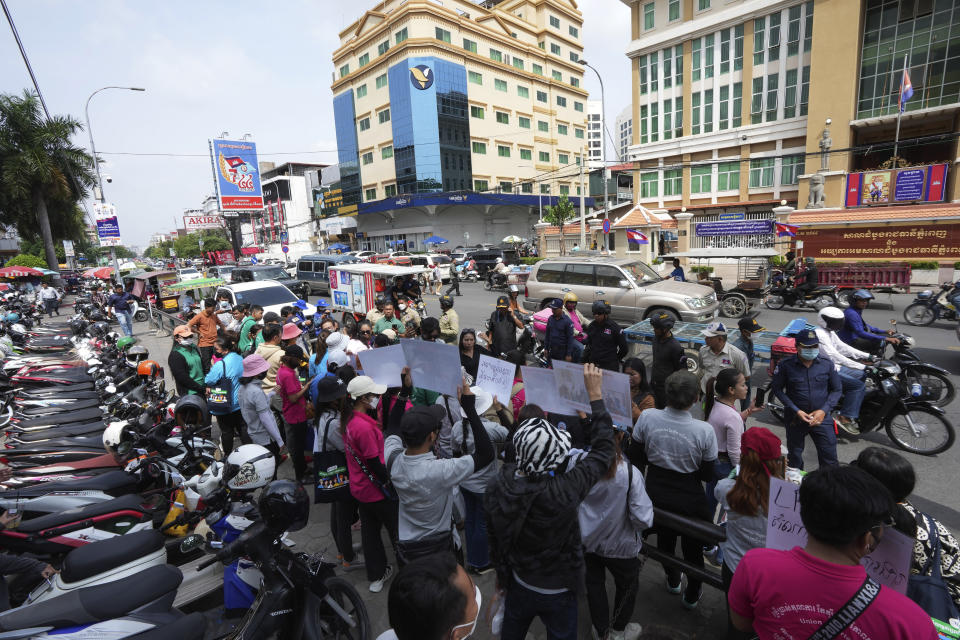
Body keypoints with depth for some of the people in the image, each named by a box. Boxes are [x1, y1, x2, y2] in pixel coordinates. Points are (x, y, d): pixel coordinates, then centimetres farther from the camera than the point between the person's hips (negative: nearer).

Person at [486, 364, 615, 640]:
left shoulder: (497, 488, -25)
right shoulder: (563, 492, -39)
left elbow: (494, 538, -6)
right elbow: (603, 449, -26)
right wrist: (595, 394, -22)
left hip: (518, 584, 3)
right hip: (557, 592, -3)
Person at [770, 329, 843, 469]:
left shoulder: (827, 364, -4)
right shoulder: (786, 365, -11)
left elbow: (837, 389, 4)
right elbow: (776, 388, -5)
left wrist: (823, 410, -9)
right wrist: (796, 411, -13)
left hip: (821, 417, 1)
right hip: (795, 418, -1)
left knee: (829, 457, 3)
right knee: (794, 456, 15)